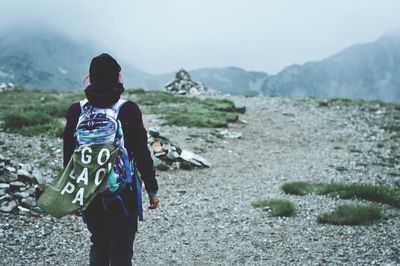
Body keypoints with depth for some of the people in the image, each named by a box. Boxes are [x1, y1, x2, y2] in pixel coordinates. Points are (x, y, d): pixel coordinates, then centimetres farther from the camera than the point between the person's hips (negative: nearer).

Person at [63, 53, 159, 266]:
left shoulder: (76, 111, -3)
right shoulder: (128, 110, -11)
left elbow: (69, 157, 2)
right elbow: (142, 154, -9)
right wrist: (152, 189, 1)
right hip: (123, 192, -3)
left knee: (99, 245, 21)